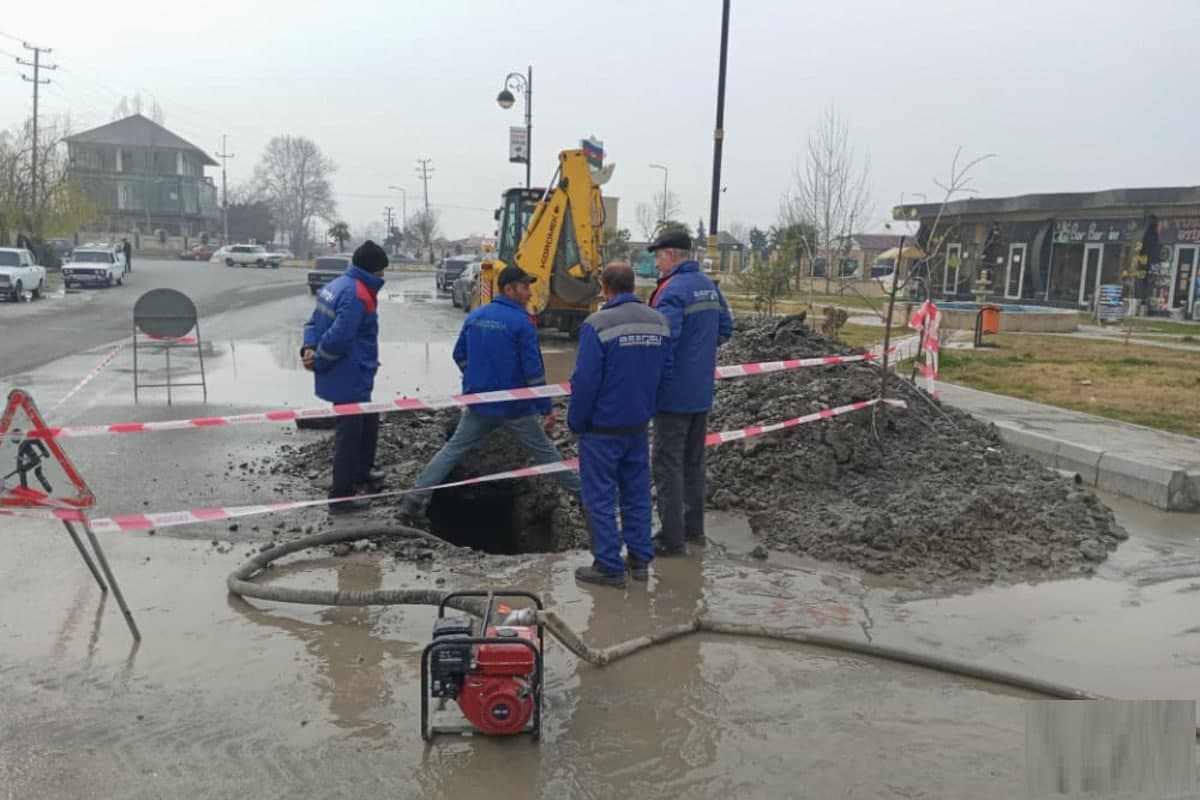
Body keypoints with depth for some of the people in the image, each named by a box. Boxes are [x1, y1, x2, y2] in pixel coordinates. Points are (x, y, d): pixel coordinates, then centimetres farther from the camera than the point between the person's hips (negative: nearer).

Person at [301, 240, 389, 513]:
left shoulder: (335, 285, 11)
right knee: (349, 433, -1)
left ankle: (361, 472, 42)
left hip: (343, 376, 10)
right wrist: (318, 362, -15)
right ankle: (342, 496, 7)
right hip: (349, 378, -10)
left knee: (367, 422, 25)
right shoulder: (357, 294, -22)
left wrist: (309, 347, -2)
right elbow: (338, 337, -28)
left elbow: (315, 322, 13)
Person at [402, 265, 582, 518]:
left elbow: (460, 356, 14)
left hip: (478, 404, 4)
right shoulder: (521, 321, -15)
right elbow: (534, 369, -17)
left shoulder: (475, 316, 4)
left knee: (453, 449, 10)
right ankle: (579, 492, 23)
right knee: (545, 452, 11)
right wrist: (547, 408, -12)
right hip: (515, 407, -4)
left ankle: (416, 498, 4)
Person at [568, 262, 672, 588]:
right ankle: (640, 559, 22)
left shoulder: (598, 324, -18)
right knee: (637, 494, 15)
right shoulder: (658, 322, 3)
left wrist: (575, 422, -5)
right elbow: (665, 373, 8)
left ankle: (609, 566, 8)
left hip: (602, 427, -6)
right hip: (639, 425, 6)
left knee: (600, 498, 4)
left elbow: (585, 380, -18)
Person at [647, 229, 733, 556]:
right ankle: (693, 527, 28)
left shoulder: (673, 289, -18)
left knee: (668, 465, 0)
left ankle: (672, 538, 4)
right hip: (702, 392, 9)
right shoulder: (709, 286, 9)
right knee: (694, 462, 19)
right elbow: (725, 328, 16)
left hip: (674, 393, -8)